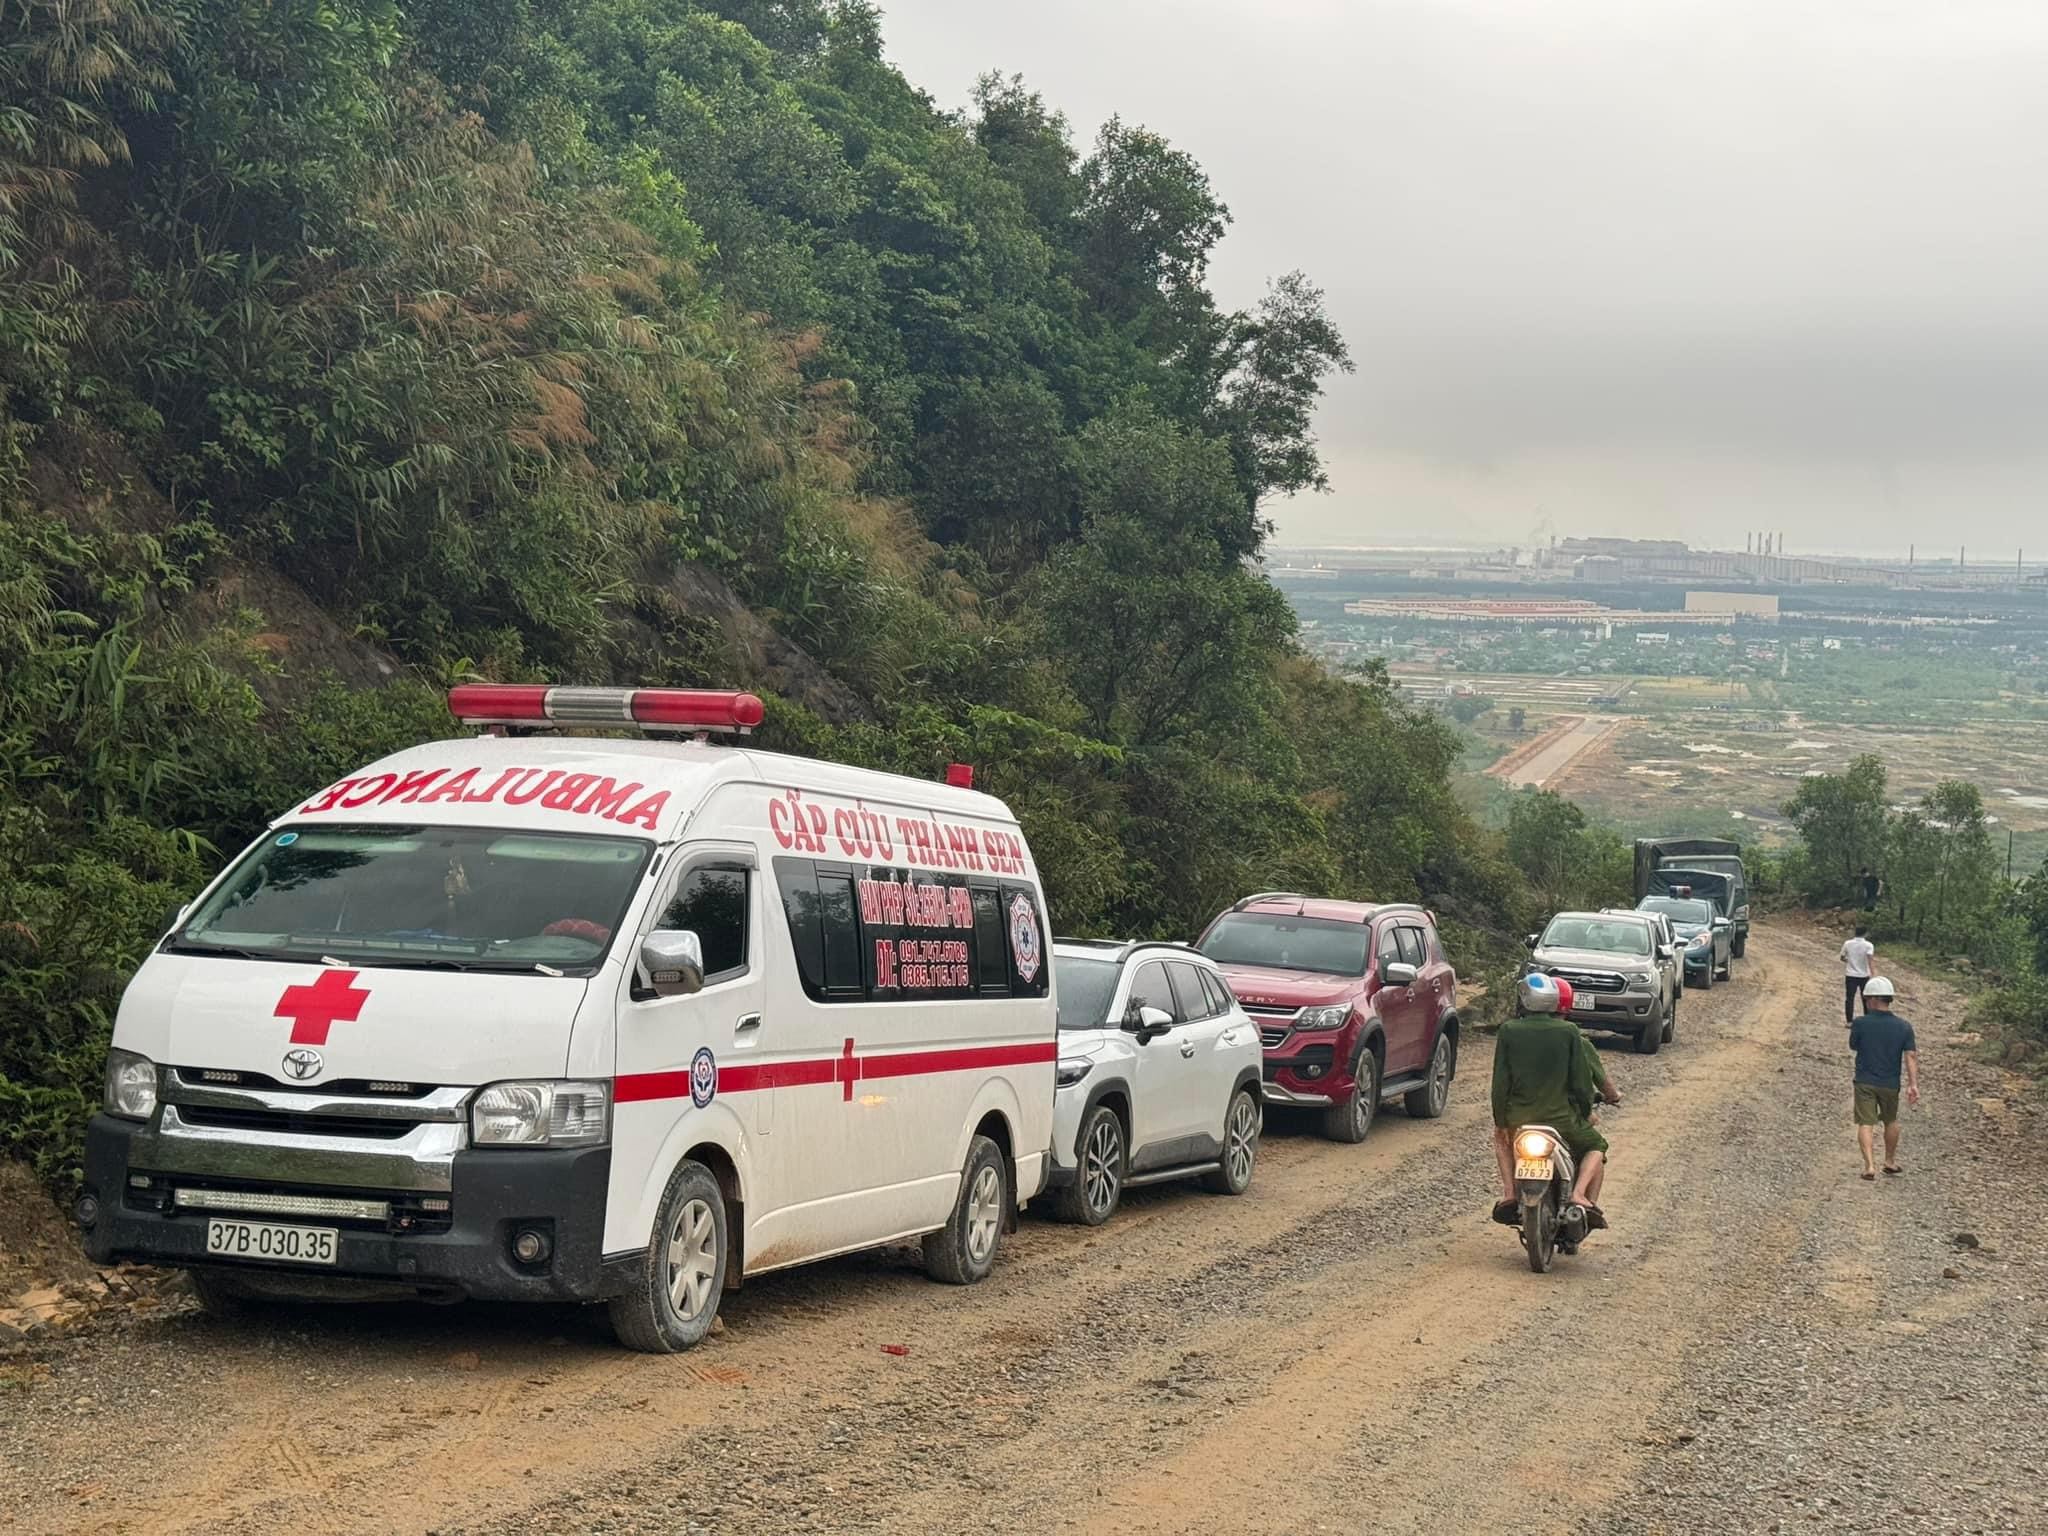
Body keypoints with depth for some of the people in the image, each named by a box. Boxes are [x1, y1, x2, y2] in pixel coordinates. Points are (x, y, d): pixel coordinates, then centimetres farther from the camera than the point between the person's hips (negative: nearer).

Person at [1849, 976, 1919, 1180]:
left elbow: (1853, 1046, 3)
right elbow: (1911, 1056, -11)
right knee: (1891, 1121, 23)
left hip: (1865, 1082, -3)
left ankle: (1870, 1165, -14)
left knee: (1866, 1123, -1)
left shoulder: (1860, 1024, -14)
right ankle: (1890, 1161, 34)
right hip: (1890, 1084, 3)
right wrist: (1913, 1084, -11)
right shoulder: (1903, 1027, -7)